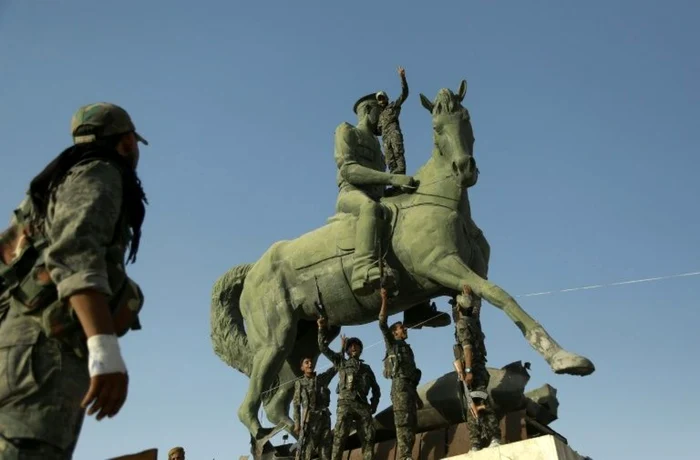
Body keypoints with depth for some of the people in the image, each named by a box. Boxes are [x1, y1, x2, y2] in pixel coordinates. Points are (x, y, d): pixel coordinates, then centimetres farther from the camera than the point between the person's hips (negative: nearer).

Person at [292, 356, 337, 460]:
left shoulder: (323, 378, 12)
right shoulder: (299, 383, 7)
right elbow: (296, 404, 5)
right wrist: (297, 423, -4)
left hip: (324, 418, 3)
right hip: (309, 419, -3)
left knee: (325, 450, 1)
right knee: (305, 450, -11)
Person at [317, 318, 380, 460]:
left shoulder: (366, 368, 26)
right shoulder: (341, 362, 21)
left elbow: (376, 388, 27)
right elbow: (324, 347, 15)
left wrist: (373, 405, 10)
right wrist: (322, 329, 5)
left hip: (362, 405, 3)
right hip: (345, 403, -3)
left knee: (368, 437, -7)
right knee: (340, 436, -16)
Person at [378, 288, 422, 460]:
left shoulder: (407, 349, 30)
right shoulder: (392, 343, 10)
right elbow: (382, 324, -6)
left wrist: (416, 394, 24)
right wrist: (384, 301, -10)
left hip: (409, 386, 8)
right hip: (400, 385, -8)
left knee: (411, 422, 3)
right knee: (403, 422, -16)